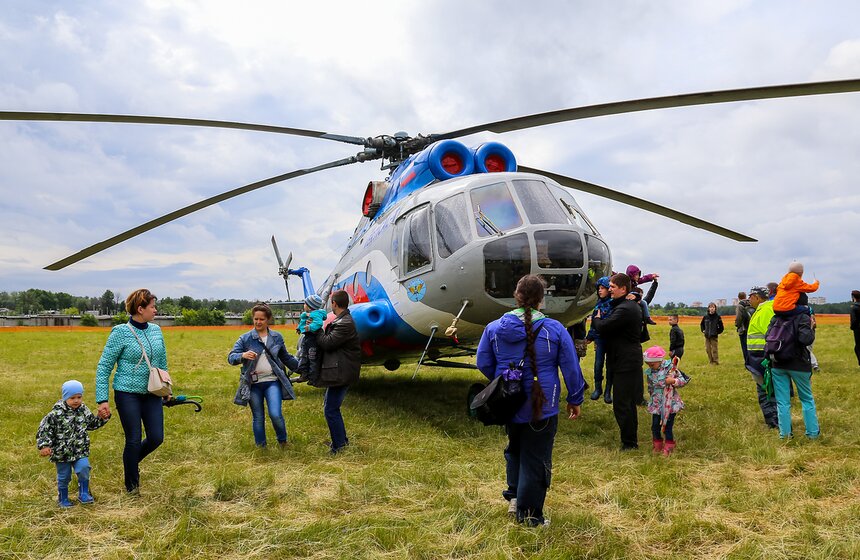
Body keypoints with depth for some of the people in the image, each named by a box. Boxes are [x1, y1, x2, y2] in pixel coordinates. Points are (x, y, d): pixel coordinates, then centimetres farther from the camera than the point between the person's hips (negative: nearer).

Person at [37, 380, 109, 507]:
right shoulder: (57, 413, -13)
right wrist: (44, 446, -18)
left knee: (83, 468, -19)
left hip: (80, 451, 2)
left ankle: (83, 494, 0)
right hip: (62, 452, -2)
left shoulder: (83, 410, 2)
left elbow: (92, 424, 18)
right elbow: (44, 429, -10)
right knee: (63, 477, 11)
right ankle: (63, 499, 34)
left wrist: (103, 418, 3)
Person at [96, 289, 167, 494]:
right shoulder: (121, 332, -11)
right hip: (127, 394, -5)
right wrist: (102, 400, -12)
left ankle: (132, 461, 34)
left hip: (152, 394, 5)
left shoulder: (156, 330, 5)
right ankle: (131, 486, 22)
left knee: (156, 438, 2)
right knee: (134, 440, 1)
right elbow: (103, 367, -8)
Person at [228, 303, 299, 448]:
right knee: (258, 418, 9)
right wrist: (243, 356, -27)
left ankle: (282, 441, 15)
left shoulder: (277, 337, 7)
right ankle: (260, 447, 29)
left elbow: (286, 358, 19)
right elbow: (231, 357, -6)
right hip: (253, 384, 0)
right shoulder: (245, 338, 0)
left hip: (272, 382, 0)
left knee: (276, 414, -12)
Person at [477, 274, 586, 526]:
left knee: (514, 449, 27)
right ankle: (529, 514, 19)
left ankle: (514, 495, 27)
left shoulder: (494, 328, -6)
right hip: (542, 408, -3)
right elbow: (571, 369, -6)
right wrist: (575, 399, 8)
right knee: (535, 458, 10)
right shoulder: (554, 330, -12)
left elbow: (483, 363, 4)